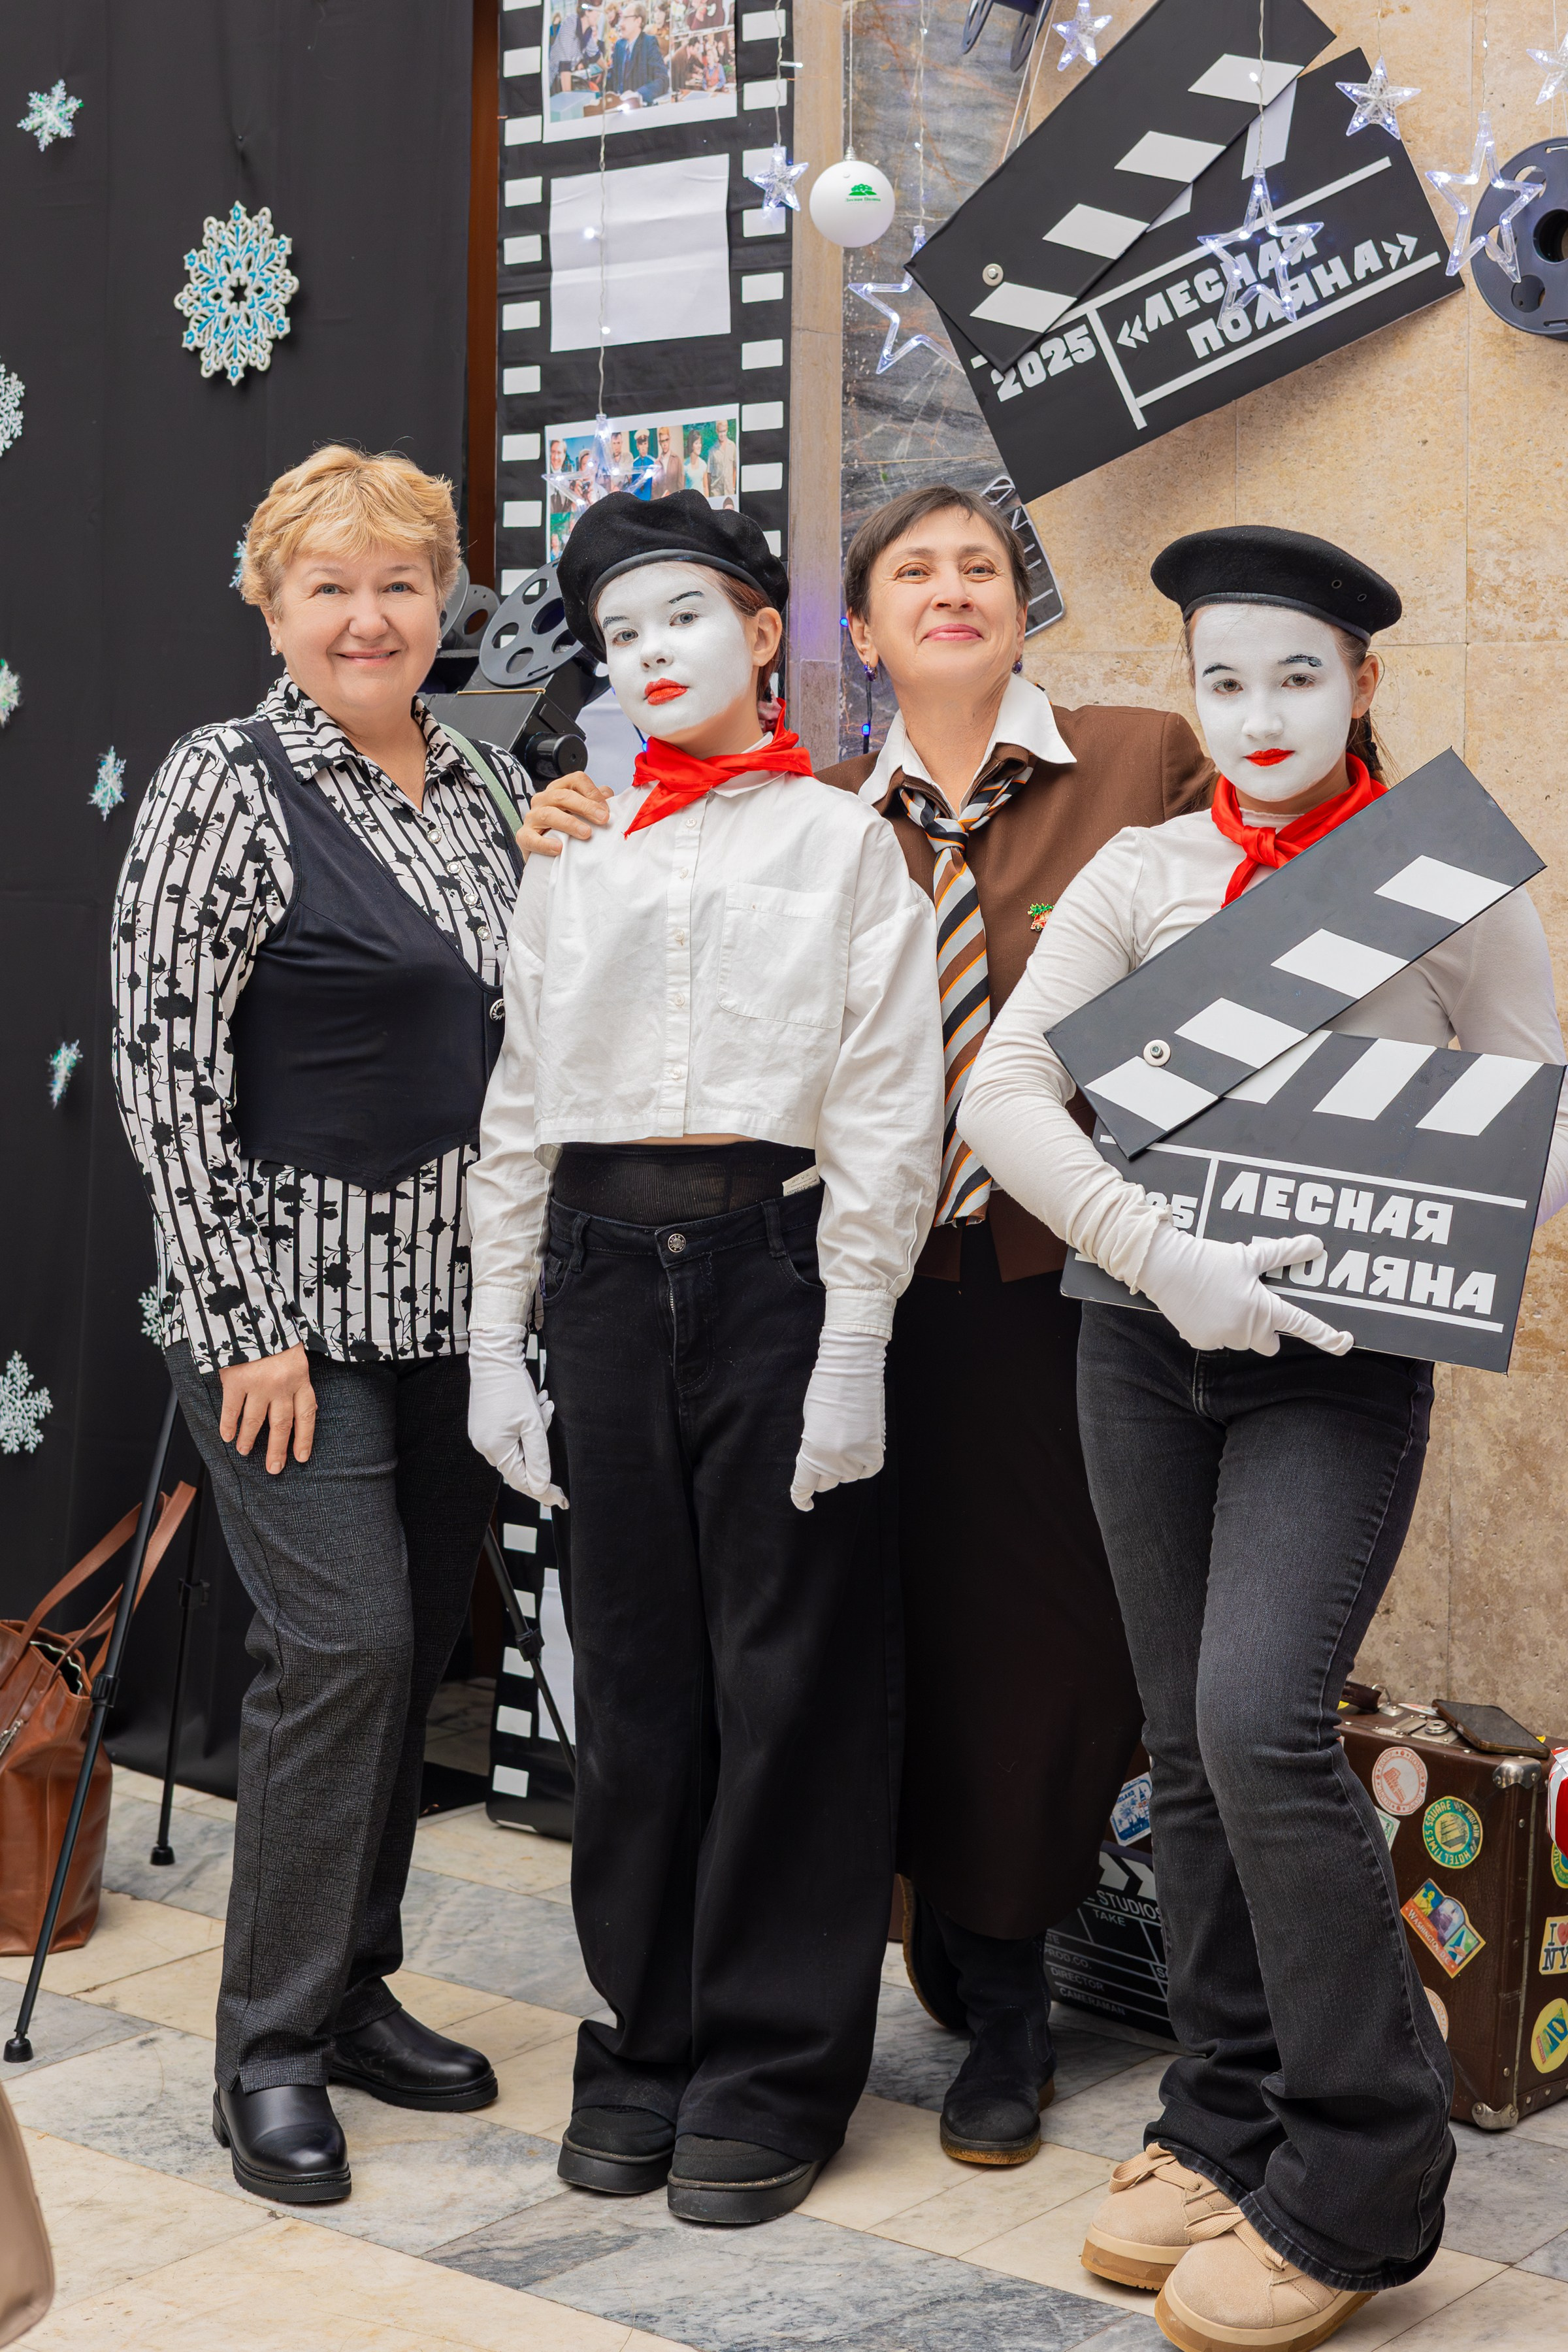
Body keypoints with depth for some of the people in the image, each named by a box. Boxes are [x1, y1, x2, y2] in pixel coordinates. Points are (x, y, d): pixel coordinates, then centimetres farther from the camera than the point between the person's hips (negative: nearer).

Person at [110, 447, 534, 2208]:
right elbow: (163, 1067, -12)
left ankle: (356, 1988, 24)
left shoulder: (482, 793, 11)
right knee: (342, 1641, -10)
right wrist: (240, 1320, -15)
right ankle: (271, 2048, 3)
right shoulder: (228, 788, -9)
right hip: (295, 1309, -7)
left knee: (418, 1645, 10)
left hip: (455, 1304, 7)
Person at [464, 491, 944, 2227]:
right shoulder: (570, 861, 14)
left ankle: (775, 2067, 11)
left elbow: (887, 1109, -3)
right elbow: (518, 1107, 13)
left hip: (775, 1253, -3)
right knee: (631, 1664, 7)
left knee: (789, 1672, 0)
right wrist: (496, 1337, 7)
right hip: (605, 1265, 3)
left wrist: (853, 1345, -10)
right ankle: (646, 2039, 20)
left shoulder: (843, 844, 4)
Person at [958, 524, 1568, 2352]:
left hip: (1337, 1364, -4)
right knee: (1189, 1745, 9)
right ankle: (1227, 2124, 23)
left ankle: (1357, 2179, -3)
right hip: (1146, 1347, 4)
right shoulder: (1143, 874, 7)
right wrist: (1159, 1251, -18)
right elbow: (1004, 1086, -3)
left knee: (1261, 1718, -17)